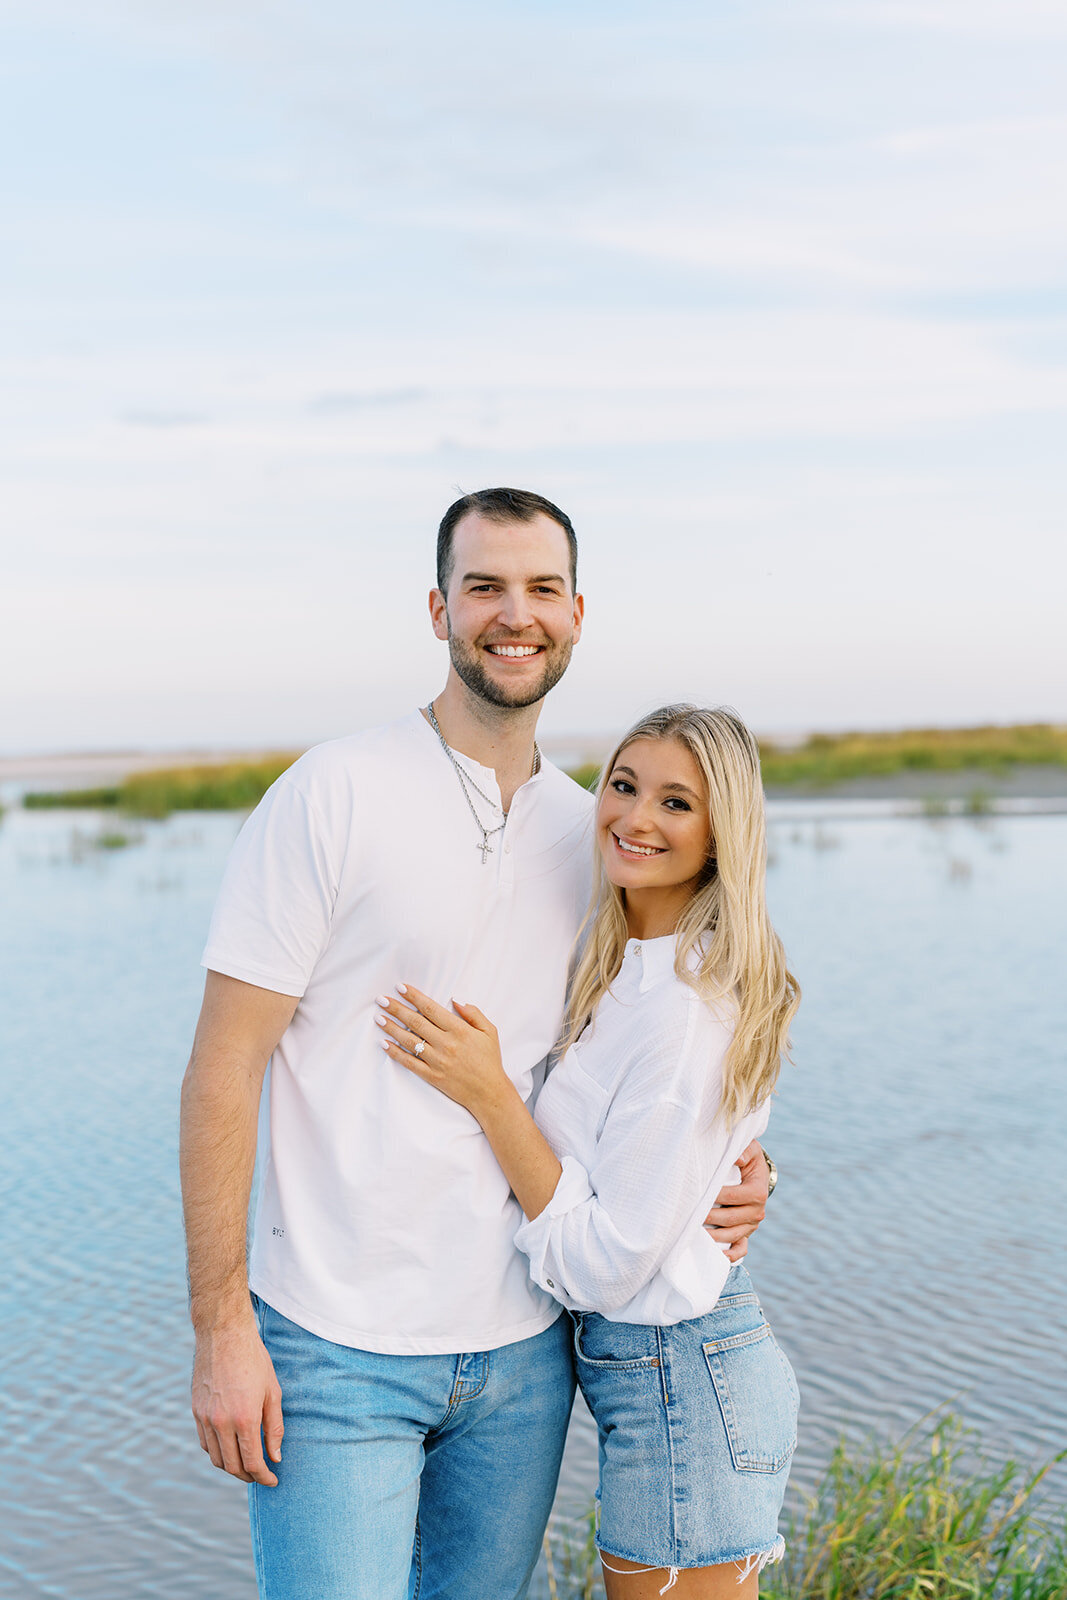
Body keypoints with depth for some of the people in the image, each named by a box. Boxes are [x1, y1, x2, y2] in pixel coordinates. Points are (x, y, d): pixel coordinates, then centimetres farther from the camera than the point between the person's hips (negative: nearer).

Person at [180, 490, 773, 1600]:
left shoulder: (590, 832, 7)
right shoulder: (333, 794, -9)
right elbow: (222, 1070, -10)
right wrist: (220, 1326, -13)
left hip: (523, 1346, 5)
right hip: (336, 1349, -5)